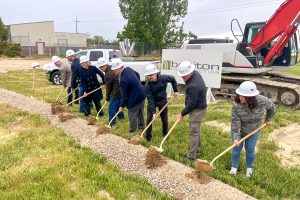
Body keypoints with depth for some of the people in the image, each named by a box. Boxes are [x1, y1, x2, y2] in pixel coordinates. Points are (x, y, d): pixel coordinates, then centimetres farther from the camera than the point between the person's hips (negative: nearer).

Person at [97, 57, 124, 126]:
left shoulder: (108, 74, -20)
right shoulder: (112, 70, 8)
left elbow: (108, 87, -12)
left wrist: (107, 97, 2)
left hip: (115, 93, -10)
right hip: (120, 91, 10)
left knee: (111, 108, -2)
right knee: (118, 105, 27)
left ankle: (112, 123, 5)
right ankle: (121, 116, 43)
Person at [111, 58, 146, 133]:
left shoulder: (123, 80, -29)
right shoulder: (128, 69, -4)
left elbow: (125, 95, -20)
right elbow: (137, 74, 16)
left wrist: (122, 106, -7)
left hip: (135, 98, -9)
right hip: (142, 93, 9)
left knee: (132, 114, 8)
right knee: (140, 112, 23)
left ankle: (133, 130, 21)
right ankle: (141, 126, 40)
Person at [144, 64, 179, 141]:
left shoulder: (163, 78, -23)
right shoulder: (148, 85, -27)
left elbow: (173, 79, -1)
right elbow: (150, 99, -26)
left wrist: (175, 90, -1)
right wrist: (153, 112, -31)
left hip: (162, 101, 2)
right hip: (152, 103, -1)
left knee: (165, 119, 10)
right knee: (149, 119, -4)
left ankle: (165, 134, 33)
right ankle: (148, 136, 14)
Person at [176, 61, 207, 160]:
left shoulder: (193, 86, -33)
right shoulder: (195, 73, -2)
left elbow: (191, 104, -25)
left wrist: (182, 114, -15)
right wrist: (187, 81, 1)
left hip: (197, 110, -10)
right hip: (199, 106, 10)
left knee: (194, 132, -1)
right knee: (196, 130, 23)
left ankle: (191, 156, 9)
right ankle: (197, 149, 40)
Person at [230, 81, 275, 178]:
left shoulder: (262, 101, -24)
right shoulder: (236, 106, -30)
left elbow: (271, 107, 0)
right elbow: (235, 122, -26)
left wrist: (268, 119, 10)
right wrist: (236, 137, -28)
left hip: (254, 131, 2)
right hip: (239, 130, -1)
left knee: (250, 150, 11)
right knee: (236, 148, 7)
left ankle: (249, 168, 36)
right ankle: (234, 167, 29)